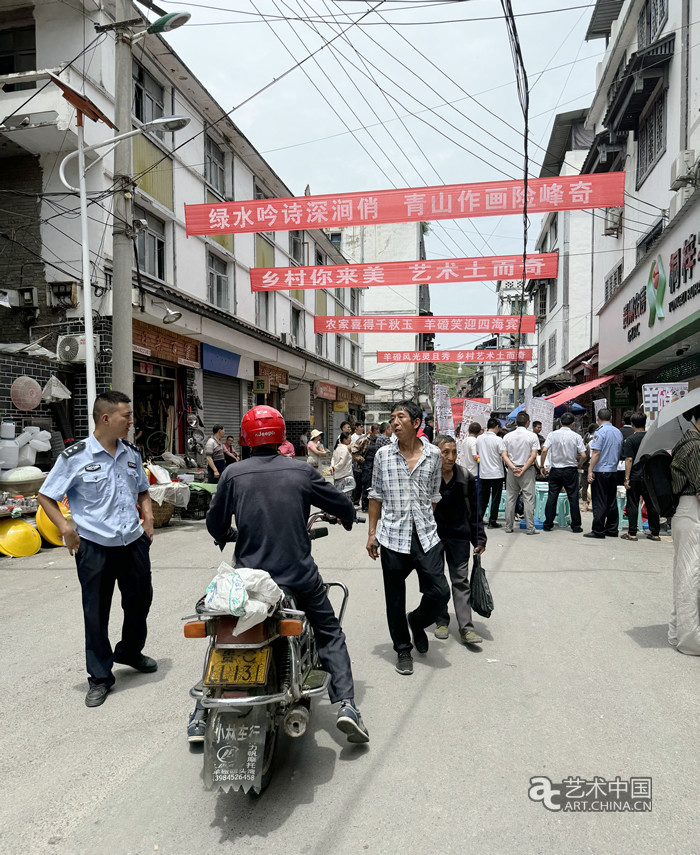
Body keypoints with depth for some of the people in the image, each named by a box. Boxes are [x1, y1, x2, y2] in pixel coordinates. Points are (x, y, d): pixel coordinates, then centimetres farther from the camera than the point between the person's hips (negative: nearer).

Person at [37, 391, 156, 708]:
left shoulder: (132, 453, 6)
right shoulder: (75, 457, -10)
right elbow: (46, 496, -2)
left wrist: (148, 516, 4)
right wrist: (65, 527, -13)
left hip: (134, 543, 5)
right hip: (95, 548, -5)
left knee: (140, 602, 17)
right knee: (96, 613, 6)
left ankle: (130, 652, 43)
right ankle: (100, 677, 23)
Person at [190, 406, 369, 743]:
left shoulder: (233, 474, -4)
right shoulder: (302, 471, -3)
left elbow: (215, 523, 5)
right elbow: (342, 505, 6)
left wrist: (227, 537, 29)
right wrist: (347, 518, 30)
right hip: (299, 574, 0)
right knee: (330, 633, 18)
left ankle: (202, 714, 23)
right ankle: (346, 703, 6)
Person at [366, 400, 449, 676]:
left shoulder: (433, 455, 2)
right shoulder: (383, 455, 1)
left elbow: (433, 496, 10)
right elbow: (376, 496, 6)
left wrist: (428, 527, 10)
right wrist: (372, 533, 5)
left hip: (426, 535, 1)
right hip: (393, 536, 0)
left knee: (440, 592, -3)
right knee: (395, 598, 8)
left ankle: (417, 622, 29)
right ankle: (403, 649, 28)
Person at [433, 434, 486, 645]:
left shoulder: (466, 478, -5)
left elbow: (474, 511, 2)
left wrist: (479, 539, 1)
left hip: (458, 535, 1)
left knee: (460, 580, 1)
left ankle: (466, 628, 3)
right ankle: (441, 621, 26)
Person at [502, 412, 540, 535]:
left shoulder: (507, 436, 3)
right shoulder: (532, 436, -5)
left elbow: (504, 455, -3)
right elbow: (533, 456, -11)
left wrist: (513, 468, -8)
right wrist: (523, 469, -8)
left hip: (511, 470, 3)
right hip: (528, 470, -3)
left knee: (510, 498, 8)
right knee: (528, 498, 0)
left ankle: (508, 526, 11)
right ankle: (530, 527, -1)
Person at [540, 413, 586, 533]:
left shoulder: (552, 434, -4)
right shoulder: (576, 436, -4)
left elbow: (544, 450, -13)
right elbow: (583, 455, -9)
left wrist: (542, 466, -3)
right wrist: (578, 465, 9)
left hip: (555, 470, 1)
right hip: (571, 470, -1)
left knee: (552, 497, 7)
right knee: (573, 498, 6)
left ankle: (548, 524, 10)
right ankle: (576, 526, 10)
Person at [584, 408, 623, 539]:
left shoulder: (600, 432, -12)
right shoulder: (618, 432, 10)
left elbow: (596, 453, -17)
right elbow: (620, 453, 17)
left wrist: (590, 470, -16)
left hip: (600, 471, -7)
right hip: (613, 471, 7)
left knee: (599, 502, -3)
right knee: (612, 501, 12)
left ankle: (598, 531, -1)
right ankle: (612, 529, 17)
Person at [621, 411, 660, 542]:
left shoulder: (630, 439, -9)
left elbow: (629, 460, -13)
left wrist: (626, 478, -10)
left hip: (635, 477, -4)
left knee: (632, 505, 2)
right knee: (652, 505, 11)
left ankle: (632, 533, 3)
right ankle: (655, 532, 16)